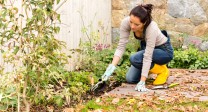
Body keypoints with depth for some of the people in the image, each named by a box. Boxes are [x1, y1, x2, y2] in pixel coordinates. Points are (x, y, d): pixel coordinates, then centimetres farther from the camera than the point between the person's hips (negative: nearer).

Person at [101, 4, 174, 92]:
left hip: (164, 50, -5)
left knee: (134, 59, -30)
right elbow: (121, 47, -23)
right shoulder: (126, 22, -27)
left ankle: (162, 70, -5)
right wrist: (112, 67, -35)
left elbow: (147, 57, -38)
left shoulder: (151, 28, -39)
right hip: (146, 46, 5)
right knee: (130, 79, -6)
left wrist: (142, 83, -38)